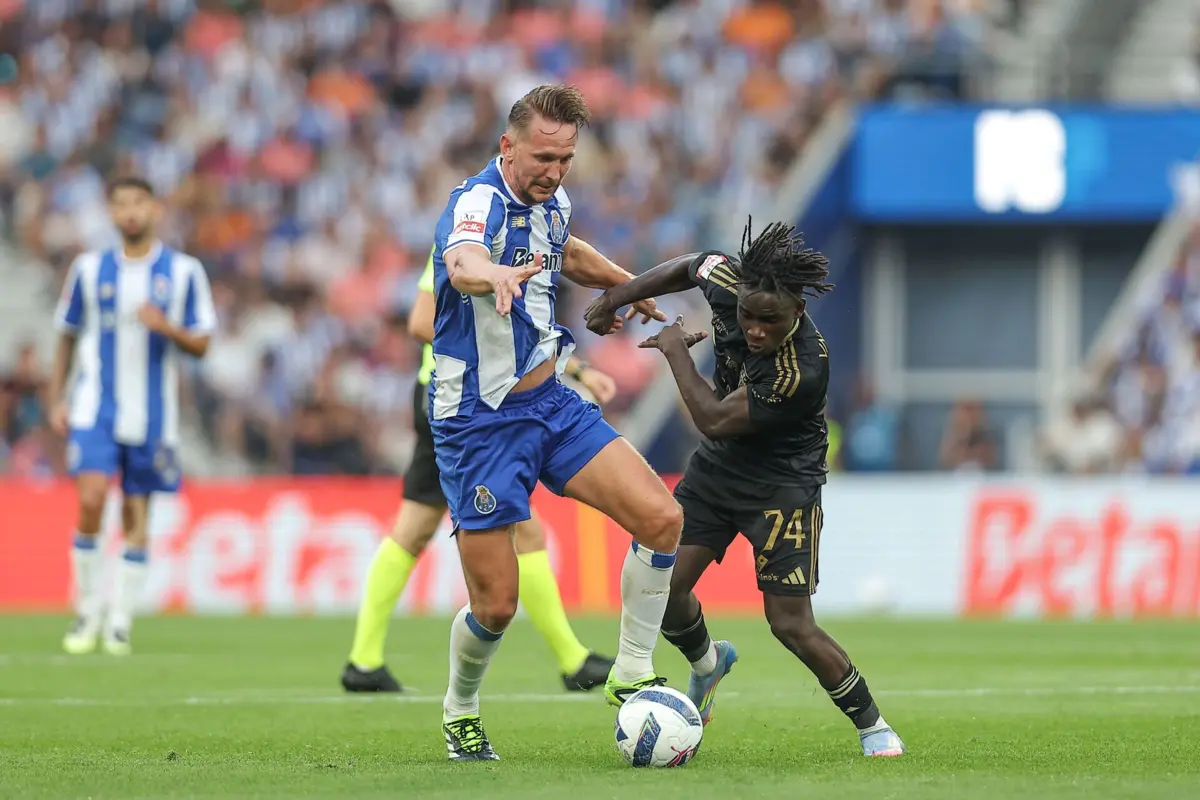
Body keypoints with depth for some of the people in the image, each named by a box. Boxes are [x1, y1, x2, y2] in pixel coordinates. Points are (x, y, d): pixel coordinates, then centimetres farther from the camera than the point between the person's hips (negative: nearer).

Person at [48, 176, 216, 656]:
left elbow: (201, 345, 3)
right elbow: (67, 337, 13)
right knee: (91, 500, -17)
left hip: (152, 415, 0)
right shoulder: (90, 269, 5)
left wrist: (167, 327, -17)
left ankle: (120, 621, 11)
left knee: (136, 517, 3)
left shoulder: (183, 272, 2)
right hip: (95, 408, 0)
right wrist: (57, 400, 7)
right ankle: (88, 608, -2)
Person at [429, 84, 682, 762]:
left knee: (662, 518, -10)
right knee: (496, 605, -4)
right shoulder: (479, 203, -22)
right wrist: (495, 274, -69)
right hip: (480, 421, -7)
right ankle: (461, 709, 26)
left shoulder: (551, 200, 3)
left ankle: (632, 674, 5)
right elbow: (462, 262, -48)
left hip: (551, 402, 7)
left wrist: (625, 282, 28)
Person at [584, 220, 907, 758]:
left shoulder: (803, 368, -35)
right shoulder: (728, 282, -17)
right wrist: (614, 298, 10)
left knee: (792, 625, -12)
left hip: (783, 485, -6)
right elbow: (687, 268, 8)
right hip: (717, 467, 6)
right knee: (663, 586, -2)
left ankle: (872, 725, 10)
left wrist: (676, 351, -15)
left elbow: (713, 420, -27)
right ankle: (706, 662, 32)